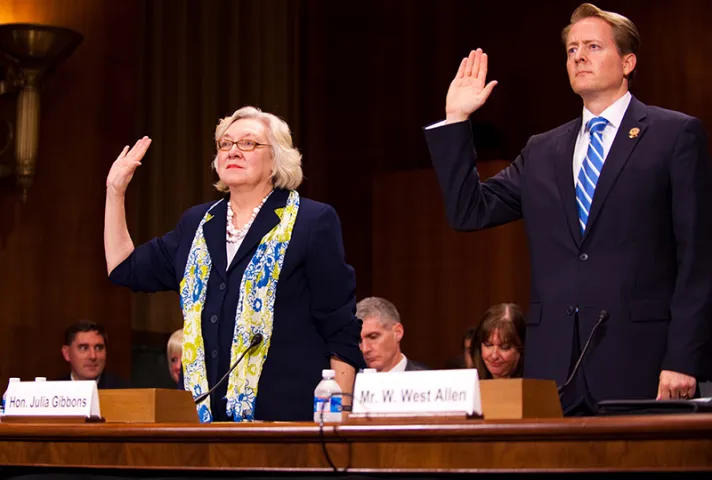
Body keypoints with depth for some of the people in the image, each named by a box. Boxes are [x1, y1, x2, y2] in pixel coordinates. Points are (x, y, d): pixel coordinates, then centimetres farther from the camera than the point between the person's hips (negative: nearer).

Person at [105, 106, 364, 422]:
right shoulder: (198, 223, 15)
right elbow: (126, 269, 25)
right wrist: (115, 192, 17)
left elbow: (341, 333, -5)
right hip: (204, 413, 5)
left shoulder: (312, 222, -2)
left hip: (287, 415, -5)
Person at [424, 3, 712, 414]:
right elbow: (470, 211, 13)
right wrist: (456, 120, 9)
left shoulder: (677, 135, 3)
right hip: (554, 364, 4)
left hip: (637, 364, -4)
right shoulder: (543, 152, 18)